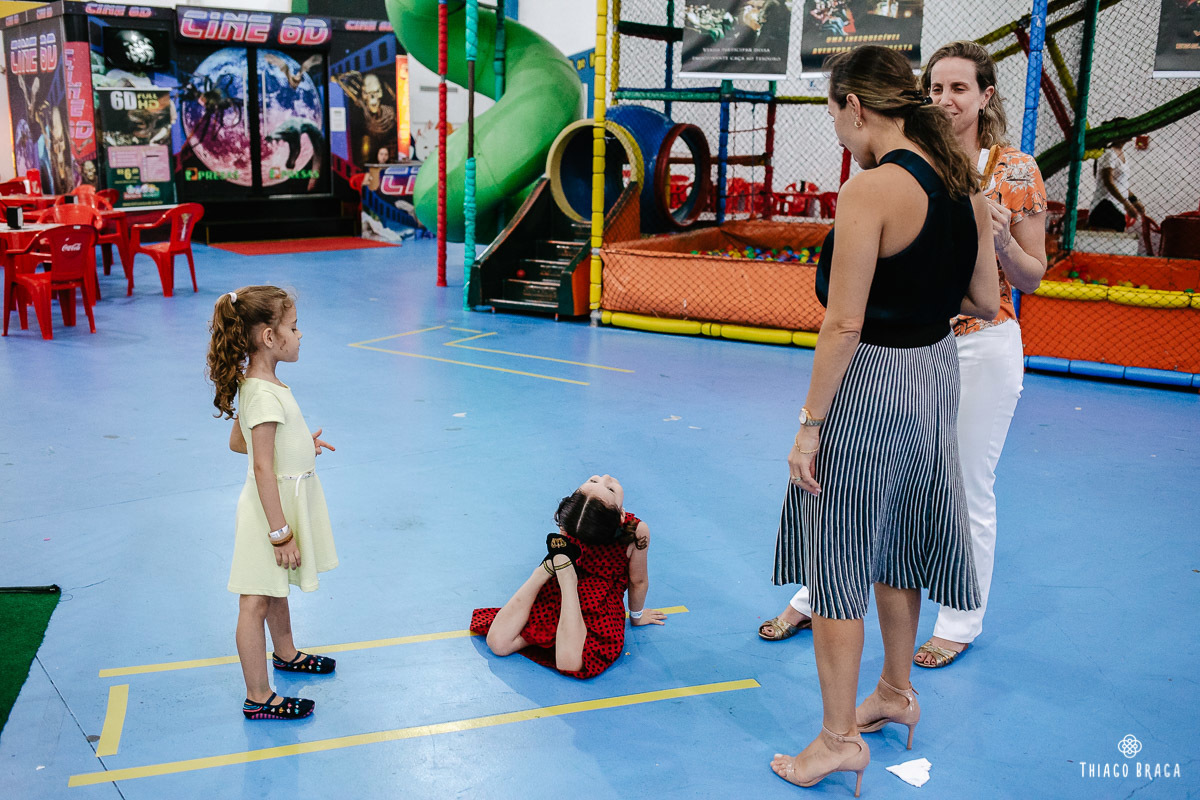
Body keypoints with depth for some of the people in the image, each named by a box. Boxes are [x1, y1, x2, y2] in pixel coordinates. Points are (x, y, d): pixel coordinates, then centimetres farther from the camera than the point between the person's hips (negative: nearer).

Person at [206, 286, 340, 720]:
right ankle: (258, 698, 12)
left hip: (283, 501, 10)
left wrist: (299, 446, 21)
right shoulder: (264, 395, -26)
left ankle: (285, 654, 49)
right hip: (272, 508, -10)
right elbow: (263, 468, -27)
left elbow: (238, 441, 16)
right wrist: (280, 533, -24)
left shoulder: (258, 384, 5)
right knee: (256, 602, 1)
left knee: (277, 588, 28)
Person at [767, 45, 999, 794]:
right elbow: (985, 301, 10)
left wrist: (810, 422, -16)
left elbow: (844, 324, -22)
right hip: (937, 373, 9)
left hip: (871, 383, -8)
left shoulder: (871, 189, -20)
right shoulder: (964, 185, 4)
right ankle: (897, 691, 41)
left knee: (836, 562, 5)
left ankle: (840, 738, 17)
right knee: (892, 542, 24)